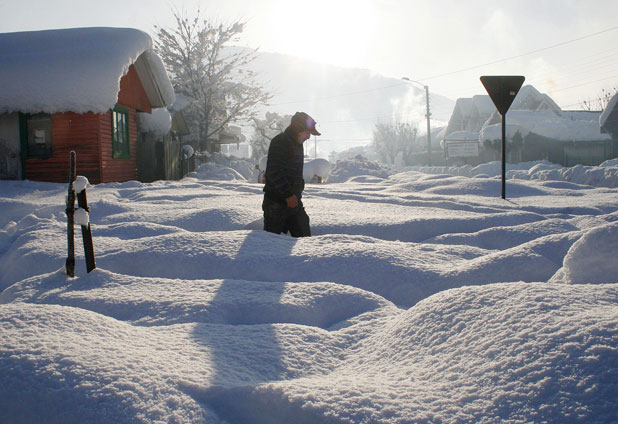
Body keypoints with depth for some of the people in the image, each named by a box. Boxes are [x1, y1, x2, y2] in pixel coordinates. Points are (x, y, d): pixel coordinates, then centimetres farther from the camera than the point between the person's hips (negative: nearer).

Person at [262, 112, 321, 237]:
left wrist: (298, 192, 15)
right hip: (276, 202, -9)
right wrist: (288, 194, -20)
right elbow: (274, 173, -20)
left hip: (293, 200, 9)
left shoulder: (297, 144, 16)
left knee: (304, 235, 6)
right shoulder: (279, 143, -13)